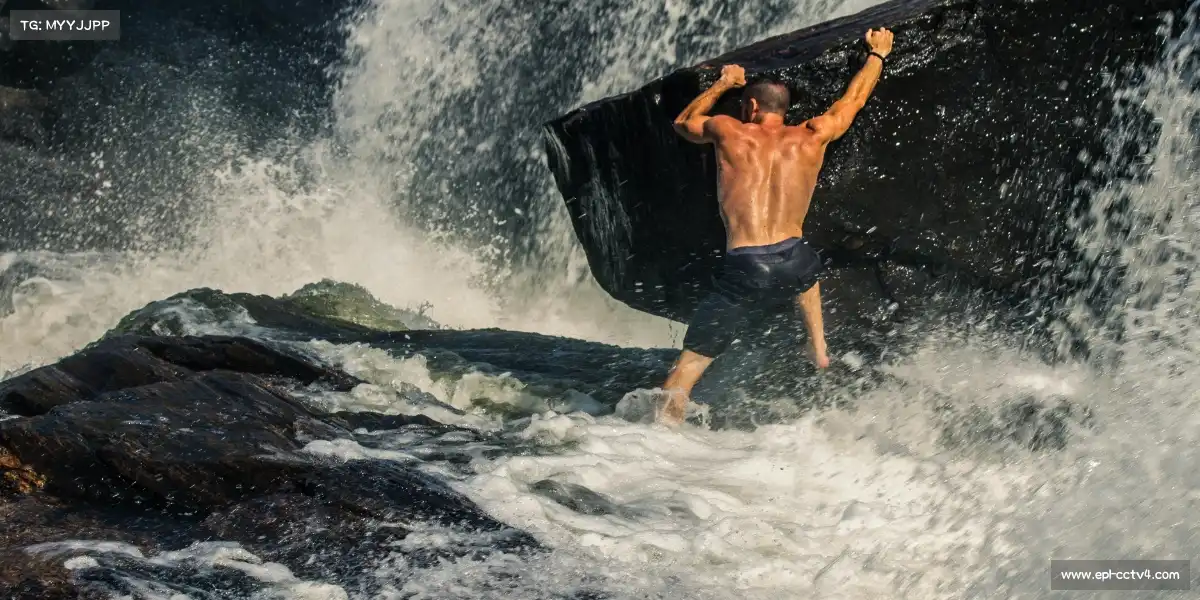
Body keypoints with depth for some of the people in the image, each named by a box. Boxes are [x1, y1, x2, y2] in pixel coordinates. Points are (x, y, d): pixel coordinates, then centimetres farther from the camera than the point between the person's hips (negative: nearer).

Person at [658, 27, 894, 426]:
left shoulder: (729, 132, 3)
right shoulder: (811, 138, 8)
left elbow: (684, 122, 25)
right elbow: (853, 99, 26)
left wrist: (723, 84, 38)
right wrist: (878, 54, 43)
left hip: (745, 273, -3)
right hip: (794, 265, 3)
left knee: (689, 364, 0)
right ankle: (819, 350, 43)